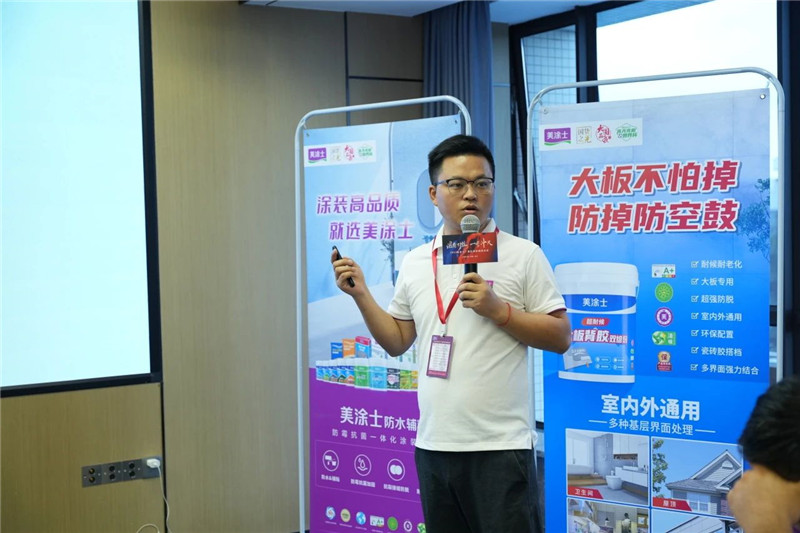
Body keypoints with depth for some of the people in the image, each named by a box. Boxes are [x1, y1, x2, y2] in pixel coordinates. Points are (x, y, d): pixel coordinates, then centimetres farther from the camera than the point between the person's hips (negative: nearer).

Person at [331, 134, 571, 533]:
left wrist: (498, 310, -16)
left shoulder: (523, 255, -4)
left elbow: (560, 338, -5)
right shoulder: (415, 263, 9)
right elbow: (396, 342, 15)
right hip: (433, 445, 5)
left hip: (499, 447, -5)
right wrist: (361, 294, 4)